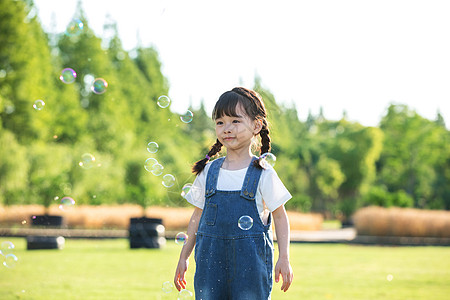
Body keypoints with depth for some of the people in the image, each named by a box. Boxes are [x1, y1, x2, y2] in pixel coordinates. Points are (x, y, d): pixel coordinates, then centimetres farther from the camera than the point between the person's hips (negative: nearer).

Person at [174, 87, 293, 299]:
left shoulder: (263, 174, -2)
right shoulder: (208, 172, 8)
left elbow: (279, 216, 2)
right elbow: (198, 215, 15)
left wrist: (284, 258, -3)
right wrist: (184, 257, 16)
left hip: (250, 260, -3)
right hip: (211, 259, 3)